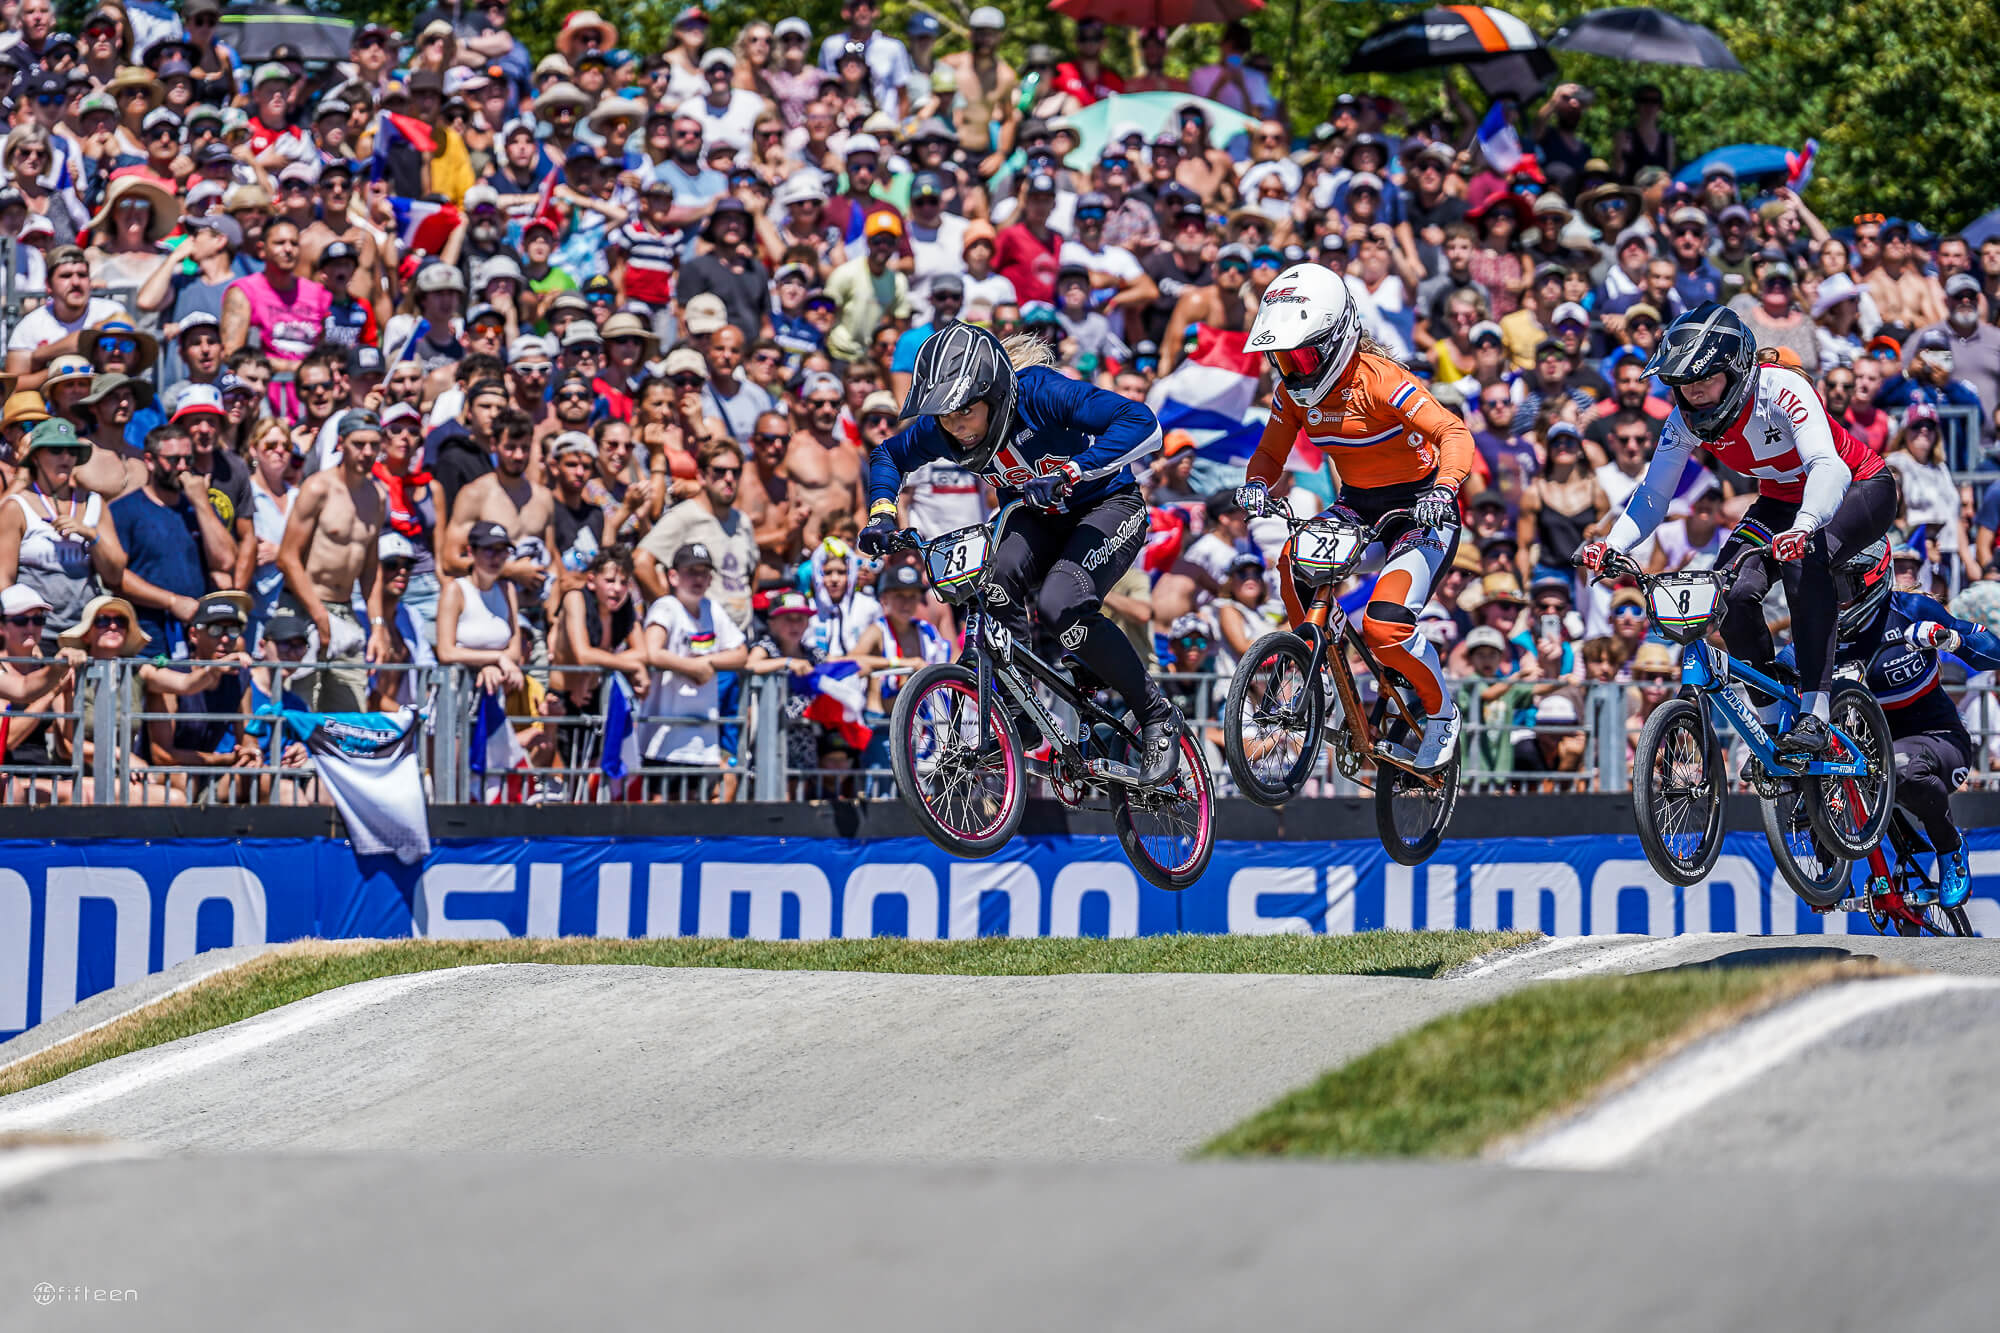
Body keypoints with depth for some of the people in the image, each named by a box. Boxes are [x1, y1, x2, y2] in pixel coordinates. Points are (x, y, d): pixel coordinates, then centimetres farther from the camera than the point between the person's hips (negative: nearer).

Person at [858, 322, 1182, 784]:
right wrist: (881, 512, -14)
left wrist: (1070, 472, -50)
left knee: (1060, 605, -29)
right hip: (1037, 517, 5)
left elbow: (1142, 424, -41)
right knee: (997, 581, -27)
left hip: (1105, 508, -5)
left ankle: (1156, 715, -11)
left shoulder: (1040, 394, -33)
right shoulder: (939, 429, -17)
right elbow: (887, 455, 5)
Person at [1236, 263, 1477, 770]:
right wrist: (1257, 483, -21)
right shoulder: (1293, 390, -5)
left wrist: (1442, 488, -50)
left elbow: (1454, 434, -32)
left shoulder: (1376, 380, -24)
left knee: (1385, 627, -24)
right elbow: (1270, 453, 3)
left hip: (1418, 508, -6)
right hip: (1358, 505, 6)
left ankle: (1441, 714, 3)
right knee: (1295, 563, -25)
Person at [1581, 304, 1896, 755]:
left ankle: (1816, 716, -34)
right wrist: (1612, 546, -29)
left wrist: (1803, 527, -63)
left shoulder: (1780, 391, -33)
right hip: (1783, 499, 6)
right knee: (1731, 589, -20)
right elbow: (1653, 494, -11)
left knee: (1804, 561, -35)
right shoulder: (1686, 420, -15)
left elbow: (1828, 467, -45)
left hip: (1857, 488, -6)